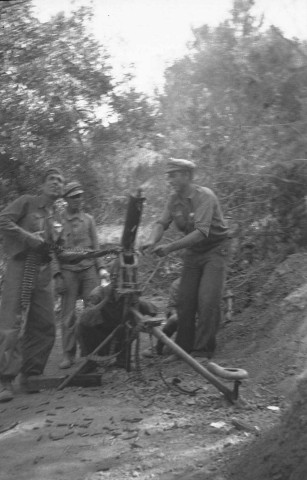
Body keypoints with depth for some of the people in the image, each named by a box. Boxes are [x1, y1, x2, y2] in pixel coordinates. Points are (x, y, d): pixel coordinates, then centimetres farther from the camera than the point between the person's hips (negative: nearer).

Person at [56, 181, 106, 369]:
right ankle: (68, 355, 7)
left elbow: (96, 245, 14)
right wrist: (57, 274, -4)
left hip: (89, 269, 2)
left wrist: (101, 267, 3)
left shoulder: (89, 219, 12)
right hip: (68, 271, -2)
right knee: (68, 314, 0)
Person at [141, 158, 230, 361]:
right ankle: (183, 348, 12)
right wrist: (152, 240, -27)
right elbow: (162, 222, -4)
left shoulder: (205, 196, -24)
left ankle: (203, 350, -5)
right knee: (185, 300, 3)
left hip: (215, 248, -6)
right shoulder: (175, 199, -1)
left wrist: (170, 247, -39)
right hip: (193, 251, 7)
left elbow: (201, 232, -33)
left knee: (207, 300, -13)